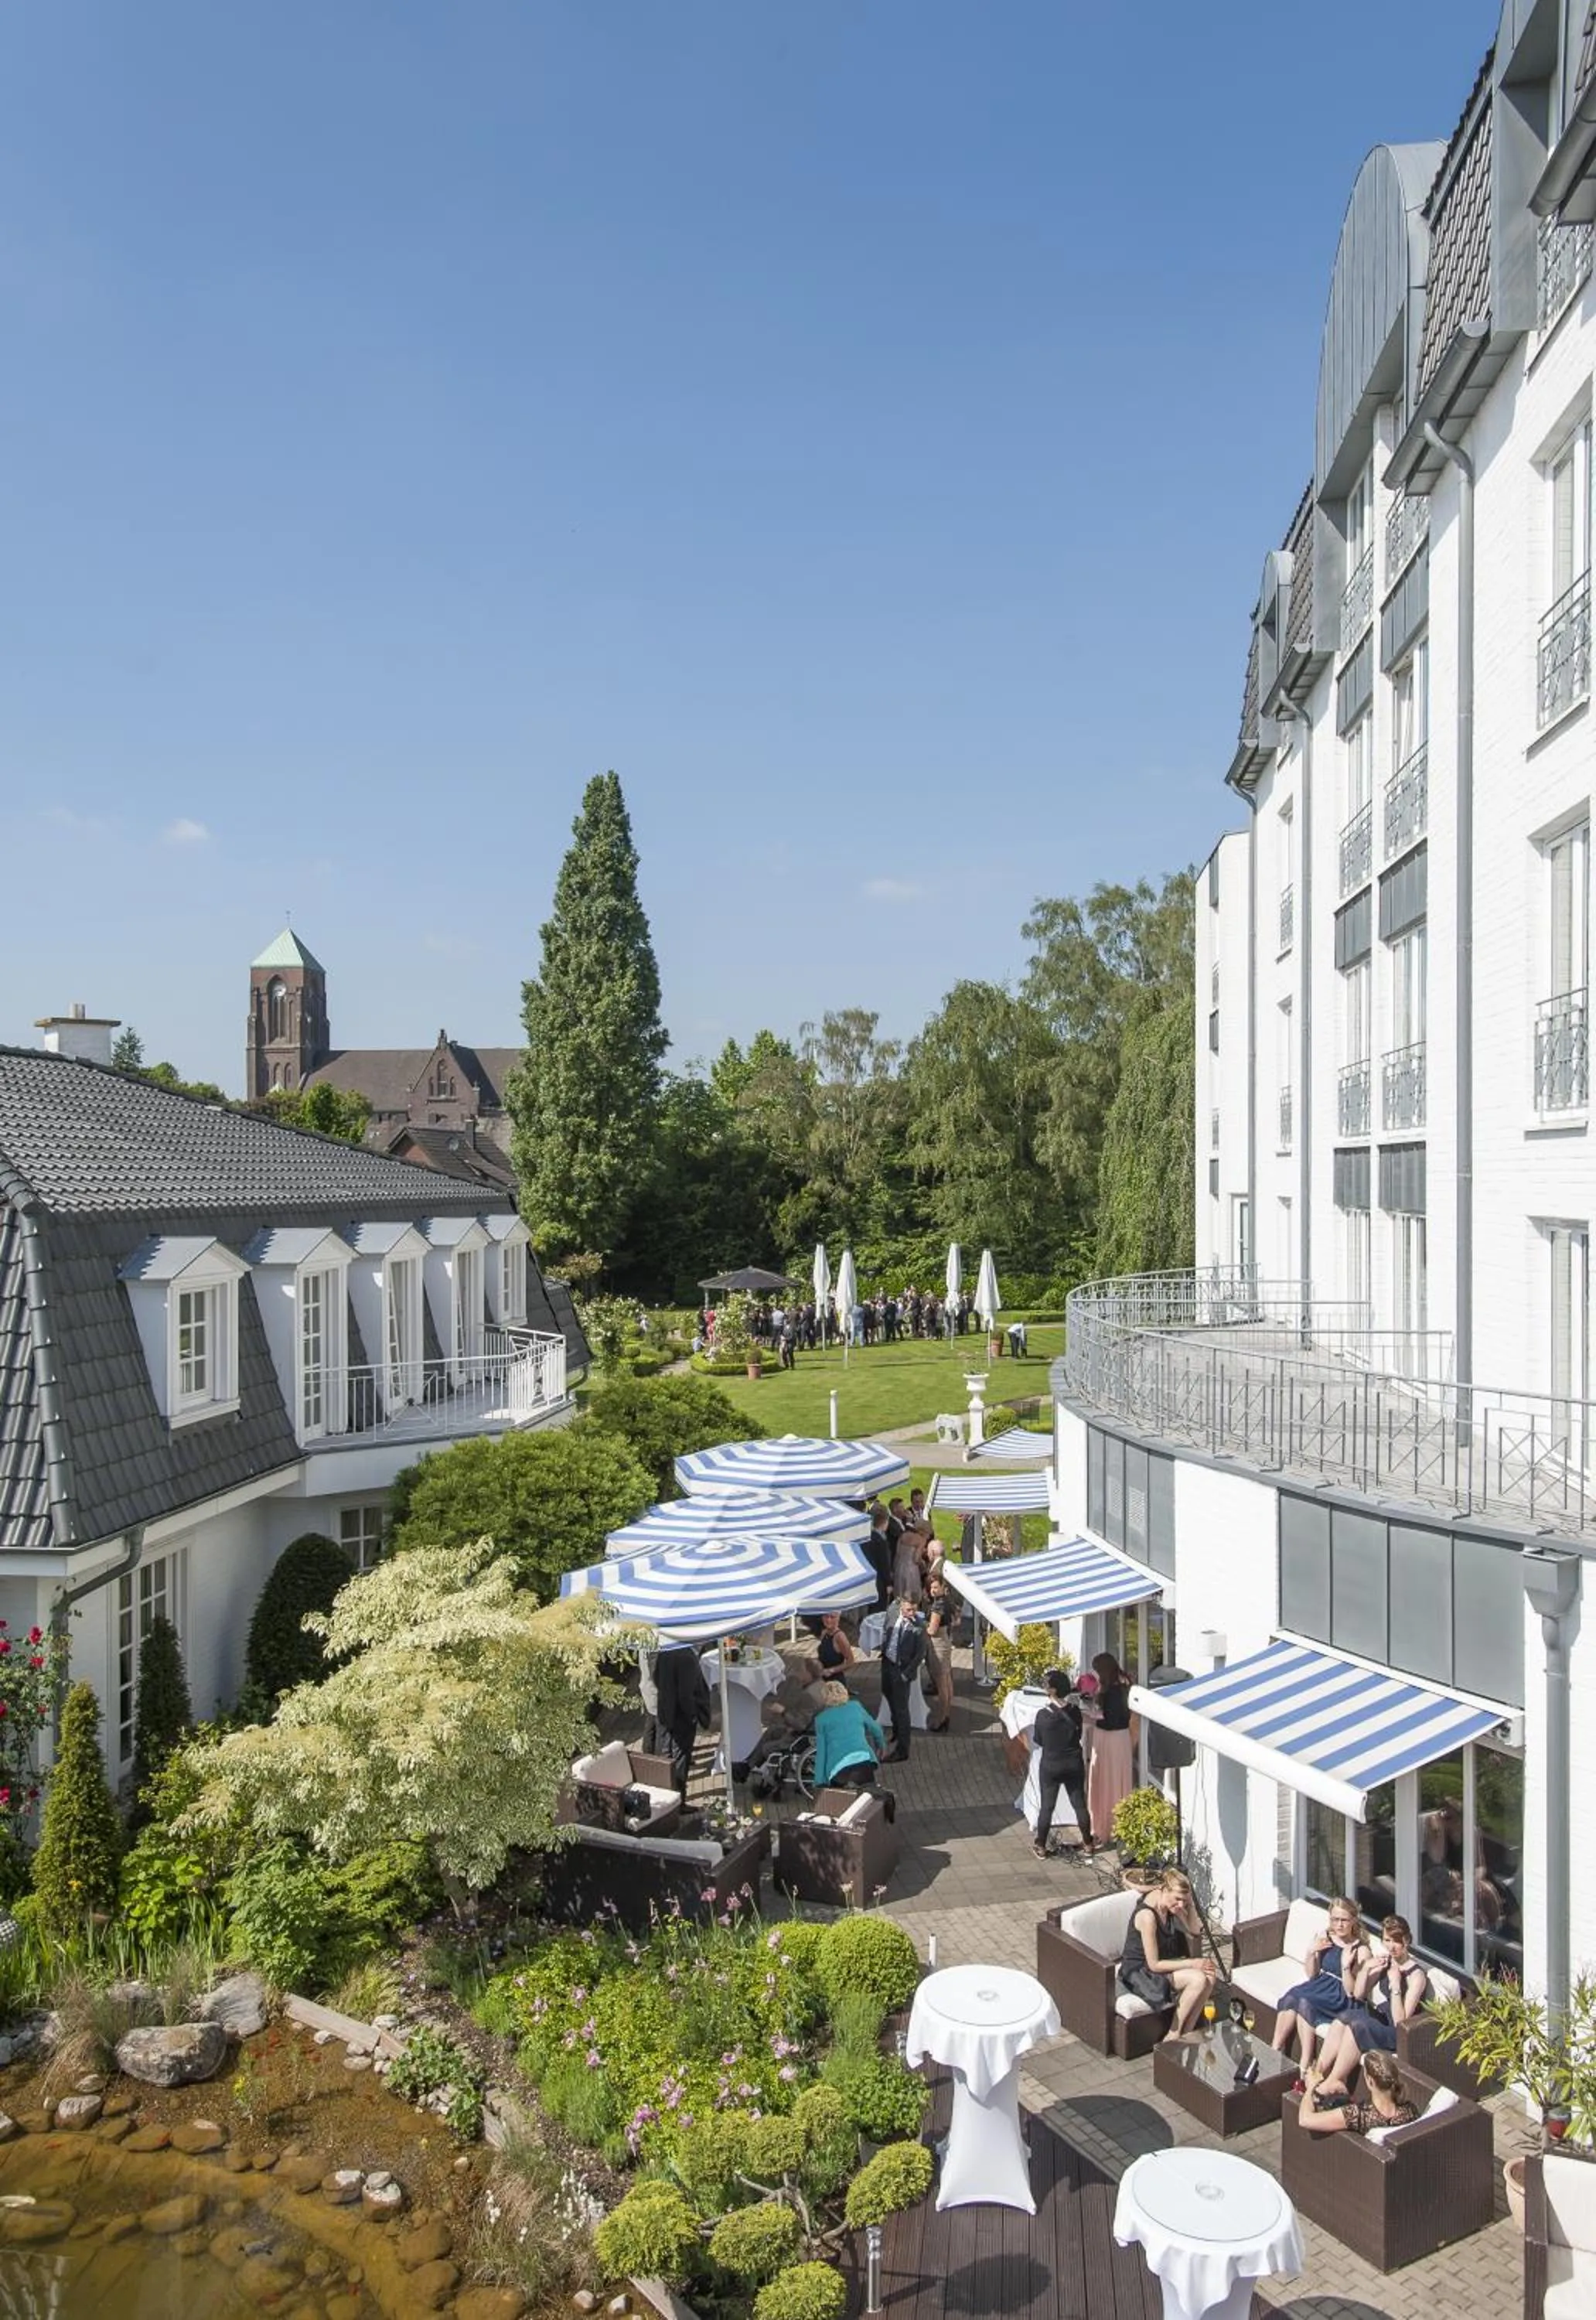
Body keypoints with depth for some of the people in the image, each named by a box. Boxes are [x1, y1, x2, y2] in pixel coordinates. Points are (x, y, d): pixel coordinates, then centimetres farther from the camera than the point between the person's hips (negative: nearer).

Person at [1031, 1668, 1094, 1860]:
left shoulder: (1043, 1714, -19)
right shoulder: (1075, 1711, -11)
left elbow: (1037, 1740, -6)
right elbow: (1079, 1734, 5)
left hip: (1050, 1766, -3)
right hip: (1074, 1764, 3)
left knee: (1047, 1807, 10)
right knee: (1079, 1804, 16)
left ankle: (1041, 1847, 18)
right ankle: (1088, 1844, 28)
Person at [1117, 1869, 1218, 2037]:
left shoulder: (1170, 1904, -6)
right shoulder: (1147, 1915, -30)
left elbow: (1195, 1932, 3)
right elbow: (1154, 1965, -24)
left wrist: (1190, 1904, -13)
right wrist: (1192, 1963, -18)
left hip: (1164, 1962, 8)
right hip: (1139, 1973, -8)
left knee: (1211, 1975, -11)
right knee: (1198, 1979, -23)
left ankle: (1185, 2034, 0)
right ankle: (1172, 2036, -7)